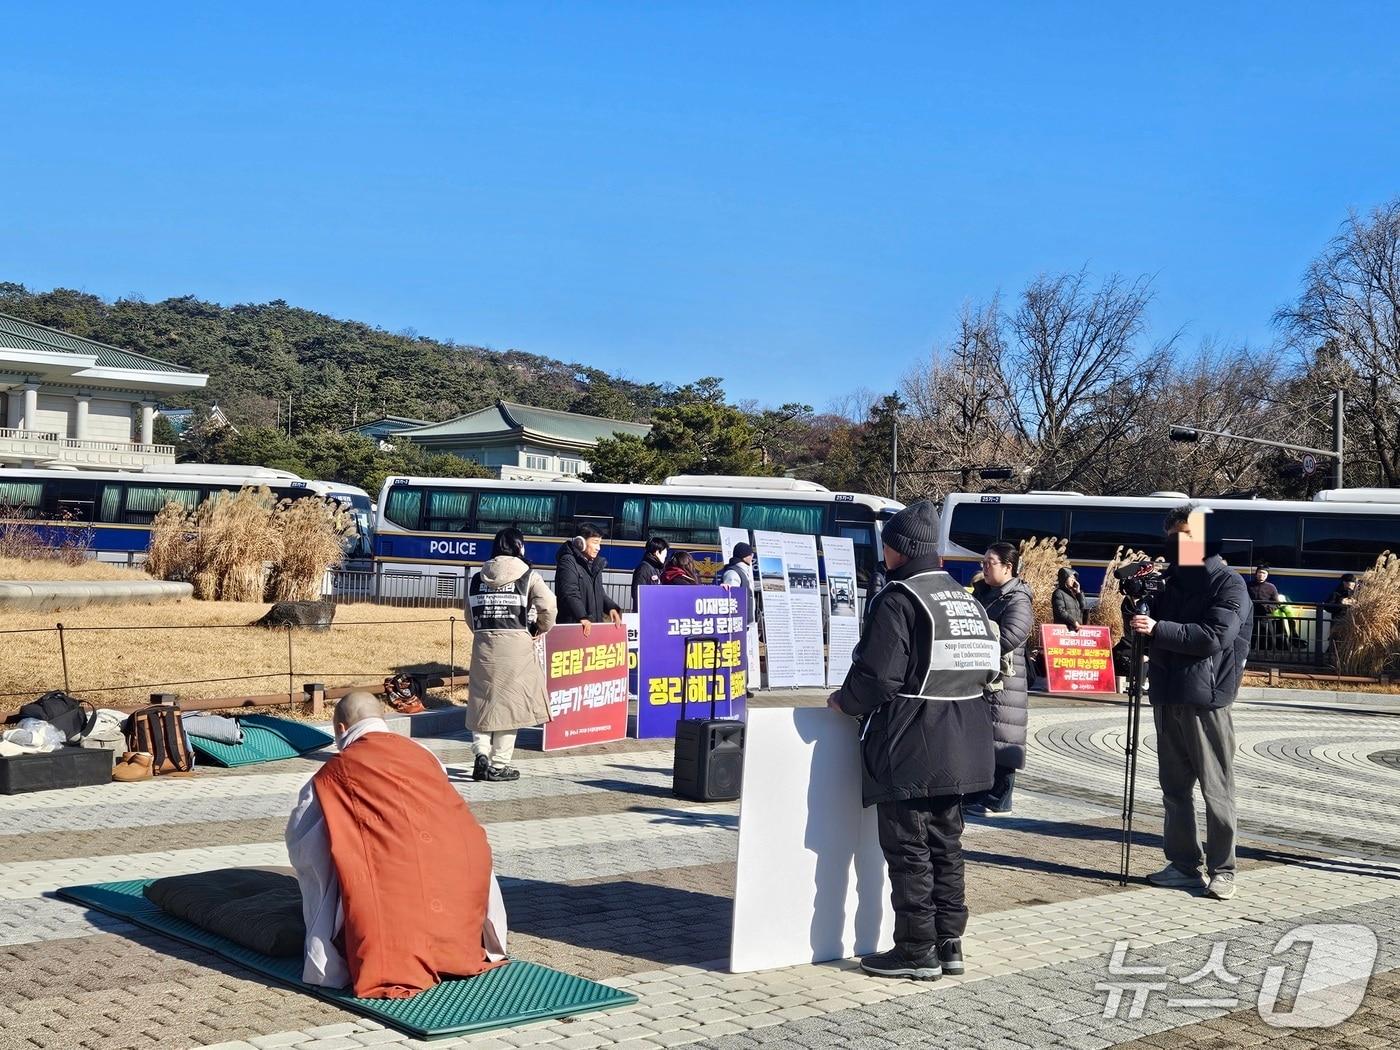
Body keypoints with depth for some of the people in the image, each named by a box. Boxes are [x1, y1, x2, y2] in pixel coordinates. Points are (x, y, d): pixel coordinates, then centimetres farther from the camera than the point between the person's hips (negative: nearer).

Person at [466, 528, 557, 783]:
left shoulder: (477, 578, 8)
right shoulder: (528, 577, -2)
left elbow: (469, 614, 9)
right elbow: (549, 608, -7)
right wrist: (540, 629, 11)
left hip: (483, 644, 3)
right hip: (516, 645, -3)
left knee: (482, 702, 13)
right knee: (509, 702, 5)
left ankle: (481, 753, -4)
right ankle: (498, 764, 7)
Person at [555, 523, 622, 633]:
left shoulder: (595, 563, 20)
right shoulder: (568, 562, -8)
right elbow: (569, 594, -19)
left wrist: (611, 607, 5)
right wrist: (582, 617, -31)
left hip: (594, 624, 8)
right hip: (572, 624, -8)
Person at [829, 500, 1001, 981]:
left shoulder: (898, 600, -14)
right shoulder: (966, 599, 11)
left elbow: (876, 678, -19)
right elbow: (987, 669, 15)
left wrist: (843, 700, -2)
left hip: (909, 751, -8)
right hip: (958, 750, 8)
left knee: (908, 848, 1)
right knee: (946, 843, 16)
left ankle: (916, 950, 6)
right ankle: (948, 943, 21)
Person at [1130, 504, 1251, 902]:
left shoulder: (1228, 584, -6)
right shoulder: (1173, 581, 16)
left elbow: (1215, 636, -18)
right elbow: (1154, 625, 21)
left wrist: (1158, 629, -22)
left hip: (1205, 700, -7)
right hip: (1167, 697, 7)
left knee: (1216, 790, -1)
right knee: (1174, 786, 10)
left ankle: (1222, 871, 5)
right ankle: (1183, 865, 18)